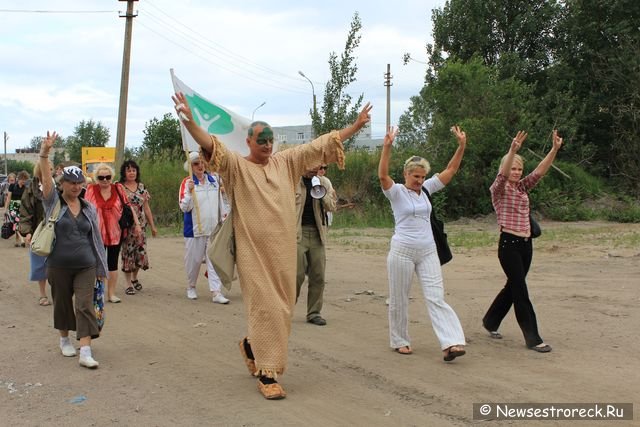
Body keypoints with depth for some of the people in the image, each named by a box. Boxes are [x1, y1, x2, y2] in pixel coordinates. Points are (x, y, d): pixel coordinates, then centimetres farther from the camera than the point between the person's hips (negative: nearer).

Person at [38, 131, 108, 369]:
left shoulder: (89, 209, 6)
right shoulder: (53, 202, 0)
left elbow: (96, 238, 10)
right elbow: (46, 178, -16)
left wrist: (100, 266, 11)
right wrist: (45, 152, -31)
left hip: (86, 266, 1)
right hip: (58, 266, -1)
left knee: (85, 306, -7)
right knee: (62, 304, 12)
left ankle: (85, 352, -10)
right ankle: (64, 340, 35)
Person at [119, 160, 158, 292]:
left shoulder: (141, 187, 10)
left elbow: (146, 207, 14)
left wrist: (152, 226, 13)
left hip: (141, 226, 4)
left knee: (141, 252, 2)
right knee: (128, 253, 0)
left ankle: (134, 278, 27)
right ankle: (129, 283, 10)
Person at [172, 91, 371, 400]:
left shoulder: (286, 162, 8)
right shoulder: (236, 165, -4)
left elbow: (321, 145, 11)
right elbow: (211, 145, -21)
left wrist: (356, 126, 10)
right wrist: (189, 122, -39)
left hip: (283, 250, 5)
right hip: (253, 251, -5)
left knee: (282, 308, 13)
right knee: (265, 308, -5)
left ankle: (252, 345, 40)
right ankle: (266, 373, 6)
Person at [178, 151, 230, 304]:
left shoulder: (214, 179, 7)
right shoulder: (187, 182, -6)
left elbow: (220, 200, 20)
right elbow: (184, 207, -11)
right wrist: (190, 191, -25)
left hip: (213, 228, 3)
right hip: (194, 228, -3)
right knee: (194, 260, 7)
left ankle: (216, 292, -5)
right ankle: (191, 287, 28)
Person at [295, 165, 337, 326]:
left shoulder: (324, 182, 9)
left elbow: (332, 207, 7)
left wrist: (322, 193, -10)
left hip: (317, 233, 4)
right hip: (298, 232, -4)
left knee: (318, 276, 4)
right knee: (297, 275, -6)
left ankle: (314, 312, 15)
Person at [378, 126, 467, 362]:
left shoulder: (427, 189, 10)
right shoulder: (397, 192, -5)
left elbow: (450, 170, 9)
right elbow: (382, 175, -24)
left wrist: (462, 146, -3)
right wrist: (387, 146, -34)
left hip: (428, 251, 4)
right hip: (402, 251, -4)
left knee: (436, 297, -5)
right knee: (399, 299, 7)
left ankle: (452, 343, -13)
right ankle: (399, 341, 23)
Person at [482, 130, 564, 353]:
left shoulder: (523, 188, 12)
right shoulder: (498, 190, -4)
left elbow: (539, 171, 0)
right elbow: (503, 175, -25)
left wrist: (555, 149, -13)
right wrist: (513, 150, -39)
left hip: (526, 243, 7)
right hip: (509, 244, -7)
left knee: (513, 287, 17)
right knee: (521, 291, -6)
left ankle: (490, 321, 36)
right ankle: (533, 338, 0)